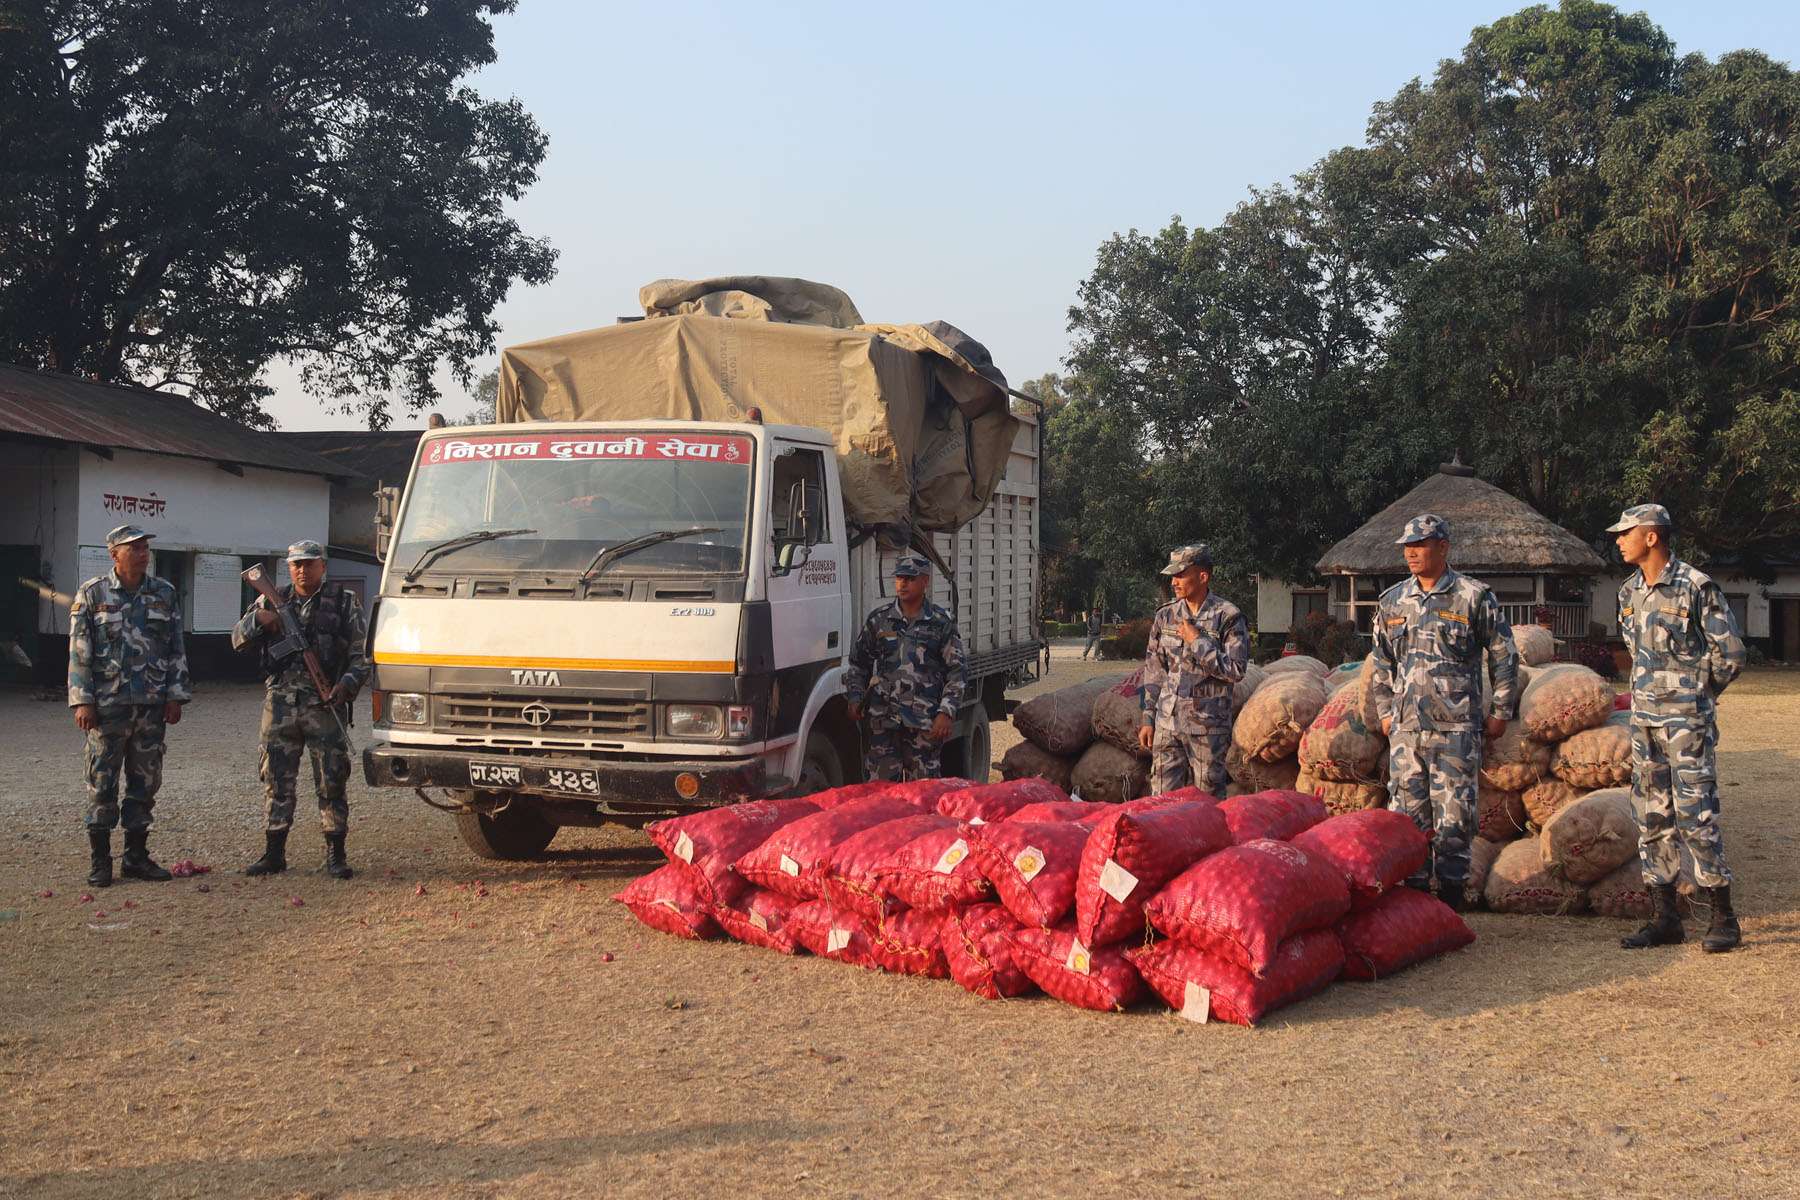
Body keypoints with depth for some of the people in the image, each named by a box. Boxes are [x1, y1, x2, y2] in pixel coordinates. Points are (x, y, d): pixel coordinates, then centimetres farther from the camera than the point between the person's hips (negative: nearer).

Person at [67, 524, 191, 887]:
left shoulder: (164, 593, 7)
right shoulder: (91, 594, -1)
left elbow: (176, 649, 10)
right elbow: (79, 652, -2)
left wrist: (176, 696, 4)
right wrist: (83, 701, -8)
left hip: (152, 706, 3)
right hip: (108, 705, -3)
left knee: (145, 783, 8)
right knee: (102, 783, 0)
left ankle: (136, 856, 17)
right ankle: (100, 861, 8)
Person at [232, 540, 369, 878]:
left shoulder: (345, 603, 6)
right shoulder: (273, 601, 14)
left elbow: (361, 655, 4)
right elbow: (238, 641, 12)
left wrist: (346, 685, -13)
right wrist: (257, 618, -7)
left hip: (325, 707, -3)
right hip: (280, 705, 3)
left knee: (331, 783, -1)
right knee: (276, 782, 6)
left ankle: (336, 854, 7)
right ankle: (273, 854, 14)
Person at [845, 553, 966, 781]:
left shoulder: (942, 623, 5)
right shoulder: (878, 619, 10)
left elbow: (956, 673, 4)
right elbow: (858, 665, 17)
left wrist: (946, 712, -7)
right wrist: (855, 699, 4)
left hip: (925, 720, -1)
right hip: (883, 719, 1)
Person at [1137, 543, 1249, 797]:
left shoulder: (1227, 617, -6)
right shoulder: (1166, 615, 8)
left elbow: (1236, 670, -13)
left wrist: (1197, 642, -14)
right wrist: (1148, 718, 11)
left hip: (1207, 726, -4)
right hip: (1167, 722, 4)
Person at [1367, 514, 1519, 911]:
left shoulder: (1474, 597, -1)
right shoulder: (1393, 601, 11)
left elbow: (1504, 657, 4)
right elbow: (1380, 661, 22)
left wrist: (1499, 712, 3)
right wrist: (1384, 710, 17)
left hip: (1456, 728, -4)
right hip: (1405, 728, 4)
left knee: (1453, 813, -4)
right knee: (1409, 812, 6)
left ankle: (1452, 889, 6)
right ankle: (1415, 890, 14)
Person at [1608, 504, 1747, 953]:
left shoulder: (1696, 588, -10)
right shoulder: (1629, 593, 11)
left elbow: (1731, 652, -6)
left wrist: (1697, 693, 3)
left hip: (1687, 721, -7)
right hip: (1644, 718, 7)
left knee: (1696, 816, -7)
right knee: (1652, 818, 7)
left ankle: (1723, 918, 3)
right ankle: (1664, 918, 14)